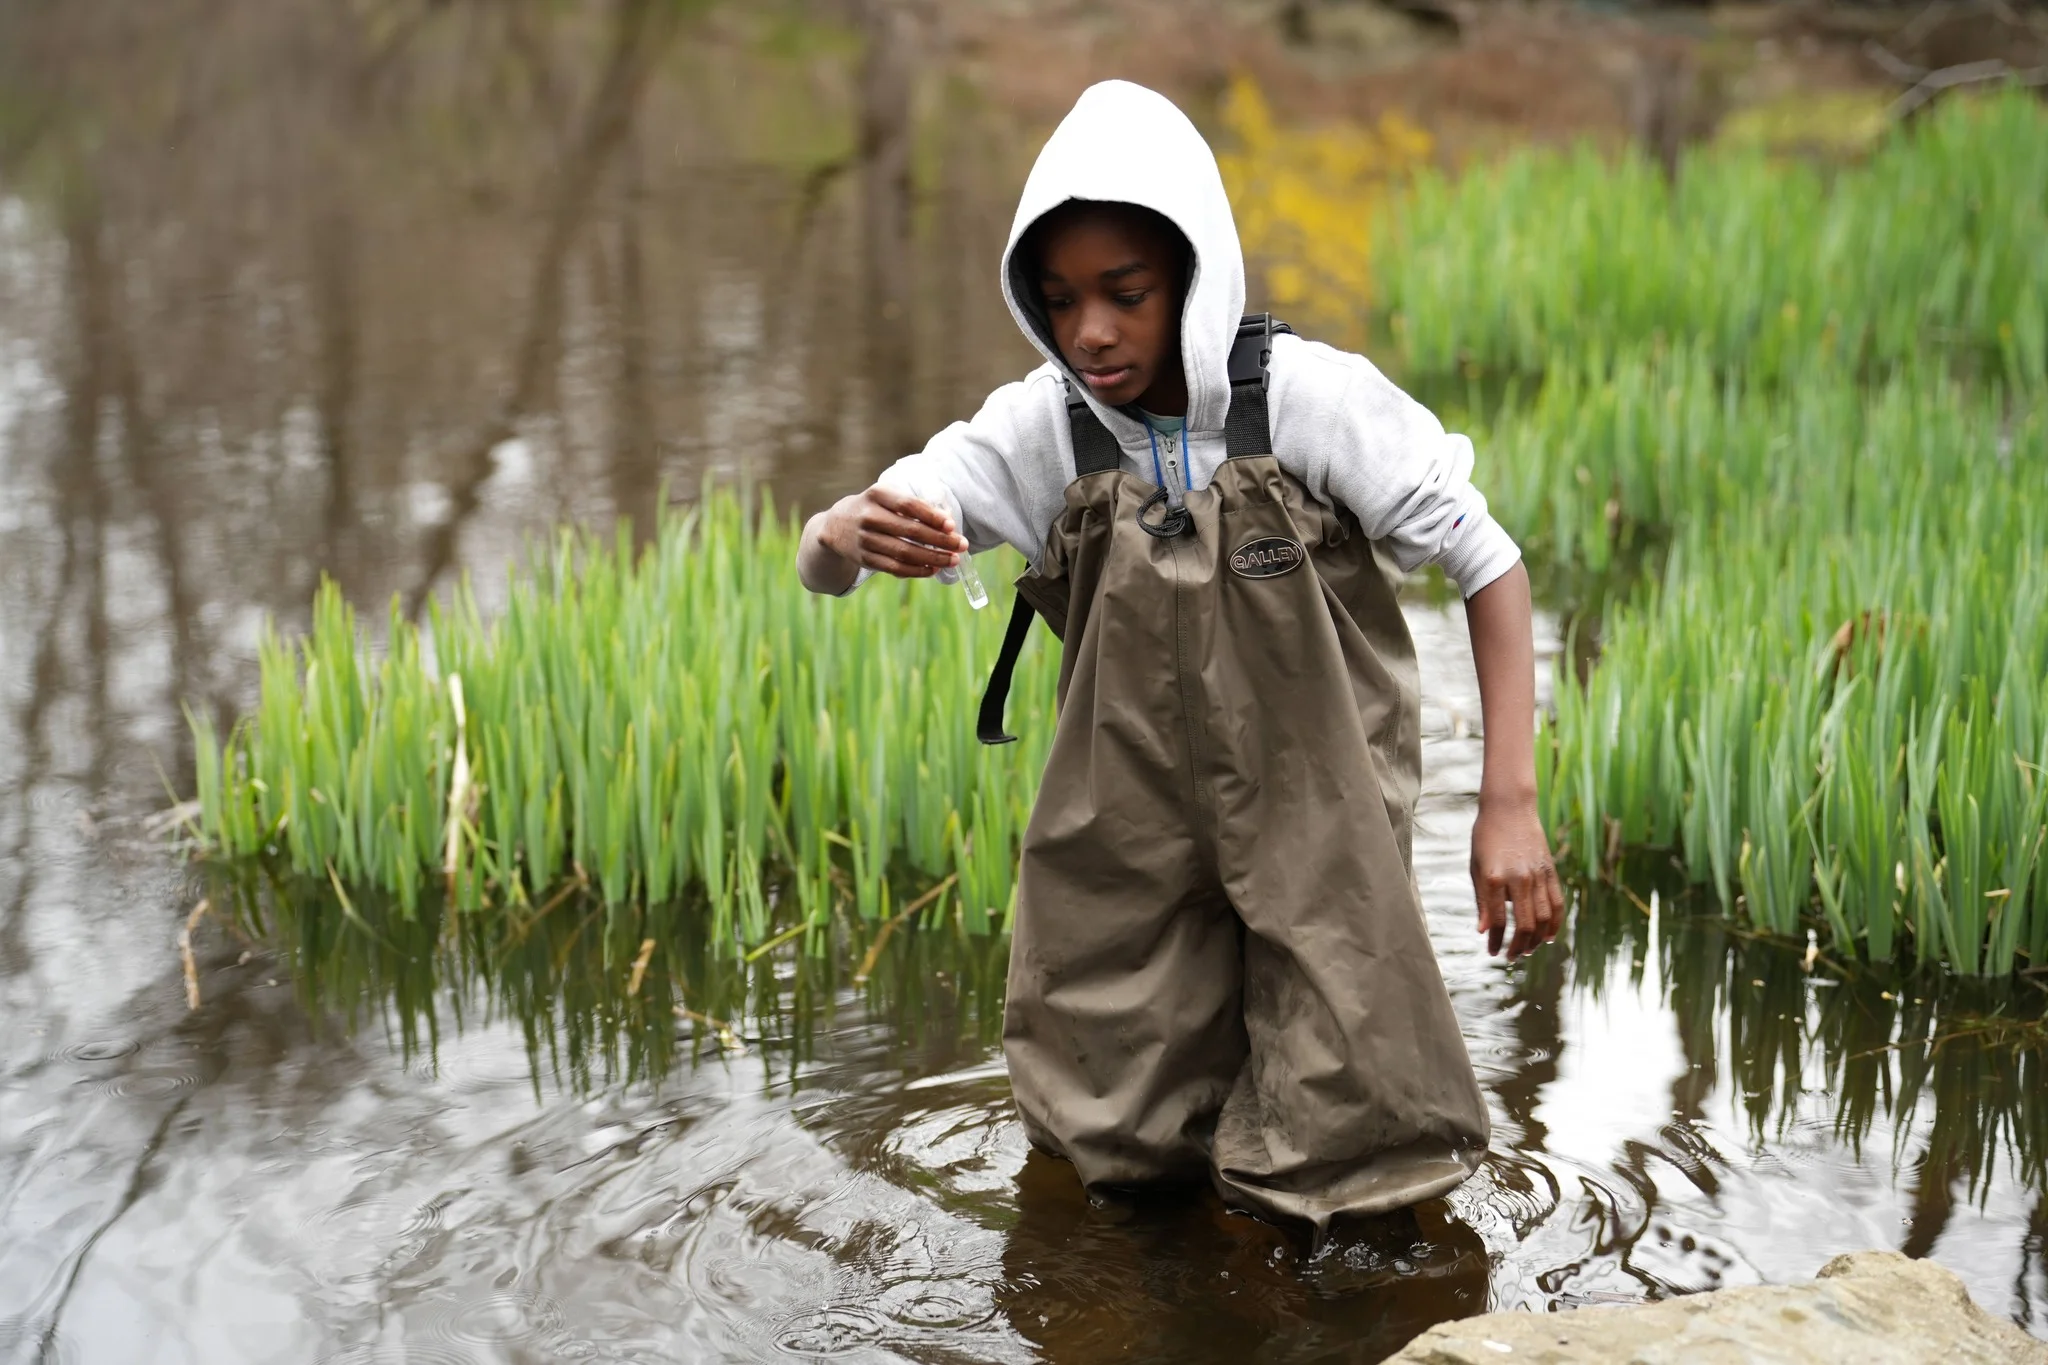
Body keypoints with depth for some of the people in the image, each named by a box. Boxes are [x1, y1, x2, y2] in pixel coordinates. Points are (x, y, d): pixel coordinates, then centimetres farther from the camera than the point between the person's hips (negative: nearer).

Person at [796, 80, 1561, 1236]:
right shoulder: (1042, 429, -9)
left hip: (1316, 827, -2)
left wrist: (1512, 802, -19)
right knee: (1115, 1160, 12)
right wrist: (854, 533, -36)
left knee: (1332, 1174, 4)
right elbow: (821, 562, -10)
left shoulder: (1313, 400, -17)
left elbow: (1488, 565, -11)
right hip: (1137, 841, 3)